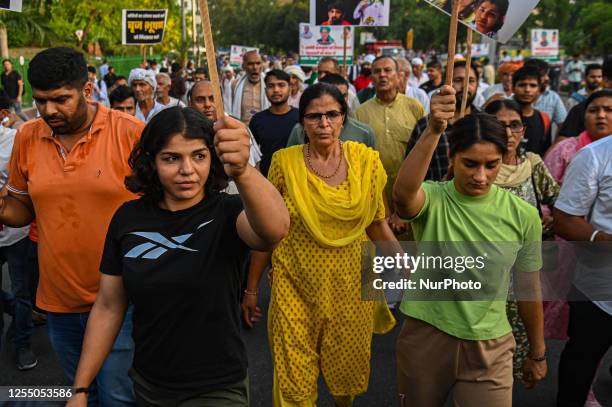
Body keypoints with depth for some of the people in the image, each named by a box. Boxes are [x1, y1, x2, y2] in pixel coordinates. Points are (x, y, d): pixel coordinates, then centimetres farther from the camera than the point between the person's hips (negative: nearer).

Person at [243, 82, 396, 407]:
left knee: (348, 368, 18)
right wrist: (251, 289, 2)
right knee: (294, 379, 7)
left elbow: (376, 224, 5)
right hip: (295, 283, -1)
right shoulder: (284, 162, -7)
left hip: (350, 283, 2)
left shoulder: (366, 160, -4)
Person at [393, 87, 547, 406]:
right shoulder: (431, 199, -13)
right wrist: (433, 130, -49)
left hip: (488, 346, 1)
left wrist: (537, 353, 12)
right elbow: (402, 194, -40)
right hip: (425, 337, 0)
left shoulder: (523, 215, -7)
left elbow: (529, 288, 5)